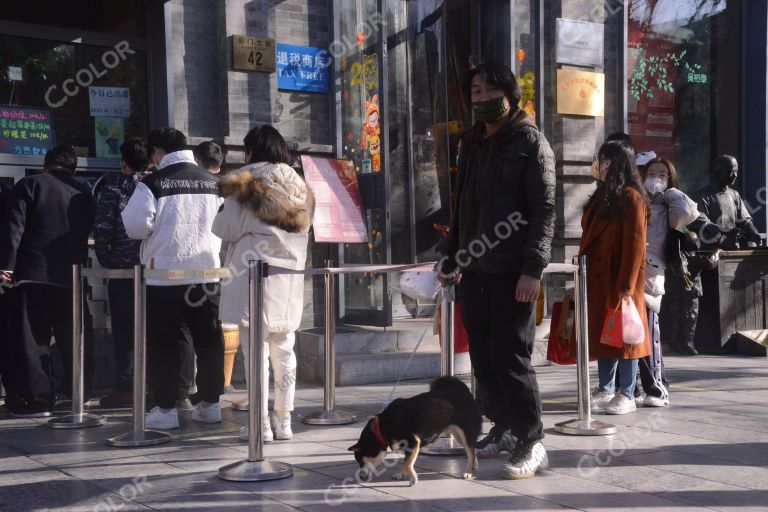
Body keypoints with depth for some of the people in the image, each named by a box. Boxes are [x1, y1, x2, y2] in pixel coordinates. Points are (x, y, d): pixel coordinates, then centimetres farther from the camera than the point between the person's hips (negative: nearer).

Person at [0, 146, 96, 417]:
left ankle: (37, 399, -2)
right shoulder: (84, 193, 13)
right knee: (74, 339, 13)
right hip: (72, 276, 4)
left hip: (34, 273, -4)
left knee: (32, 339, 0)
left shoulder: (29, 185, 1)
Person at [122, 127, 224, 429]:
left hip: (164, 273, -3)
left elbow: (135, 225, -12)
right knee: (208, 340, 11)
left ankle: (165, 409, 6)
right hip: (206, 270, 4)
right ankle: (210, 403, 16)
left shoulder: (153, 183, -8)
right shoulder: (214, 182, 5)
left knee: (164, 344, 4)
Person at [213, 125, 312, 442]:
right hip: (290, 283, 6)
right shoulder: (300, 189, 13)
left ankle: (261, 423, -2)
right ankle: (284, 421, 15)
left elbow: (224, 229, -2)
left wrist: (223, 209, 16)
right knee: (284, 351, 10)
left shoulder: (246, 187, -6)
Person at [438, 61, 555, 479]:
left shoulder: (530, 142, -3)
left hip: (513, 272, -7)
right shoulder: (472, 143, 18)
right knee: (482, 356, 10)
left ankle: (532, 443, 3)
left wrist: (533, 268, -18)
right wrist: (451, 260, 20)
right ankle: (501, 425, 24)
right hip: (475, 269, 7)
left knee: (510, 356, -7)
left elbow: (544, 210, -10)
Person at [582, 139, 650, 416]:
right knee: (602, 333, 11)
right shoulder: (602, 195, 14)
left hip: (620, 279, -8)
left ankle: (627, 396, 7)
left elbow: (635, 244, -15)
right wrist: (582, 268, 12)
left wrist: (626, 286, -18)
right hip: (598, 278, 8)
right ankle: (605, 391, 20)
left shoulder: (631, 197, -11)